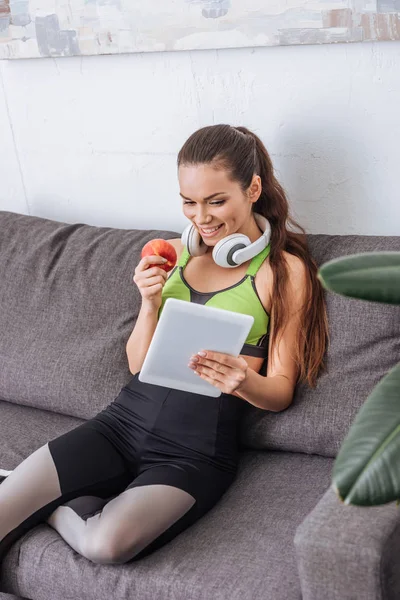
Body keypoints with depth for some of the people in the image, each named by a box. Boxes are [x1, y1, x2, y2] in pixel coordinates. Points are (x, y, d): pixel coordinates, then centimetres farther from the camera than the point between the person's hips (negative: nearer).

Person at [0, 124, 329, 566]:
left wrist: (243, 380, -26)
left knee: (108, 543, -30)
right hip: (125, 420, 4)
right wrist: (150, 303, -8)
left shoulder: (285, 270, -4)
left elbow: (281, 392, -3)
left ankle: (47, 507, -1)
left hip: (195, 450, -3)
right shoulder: (175, 254, 9)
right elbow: (138, 364, 11)